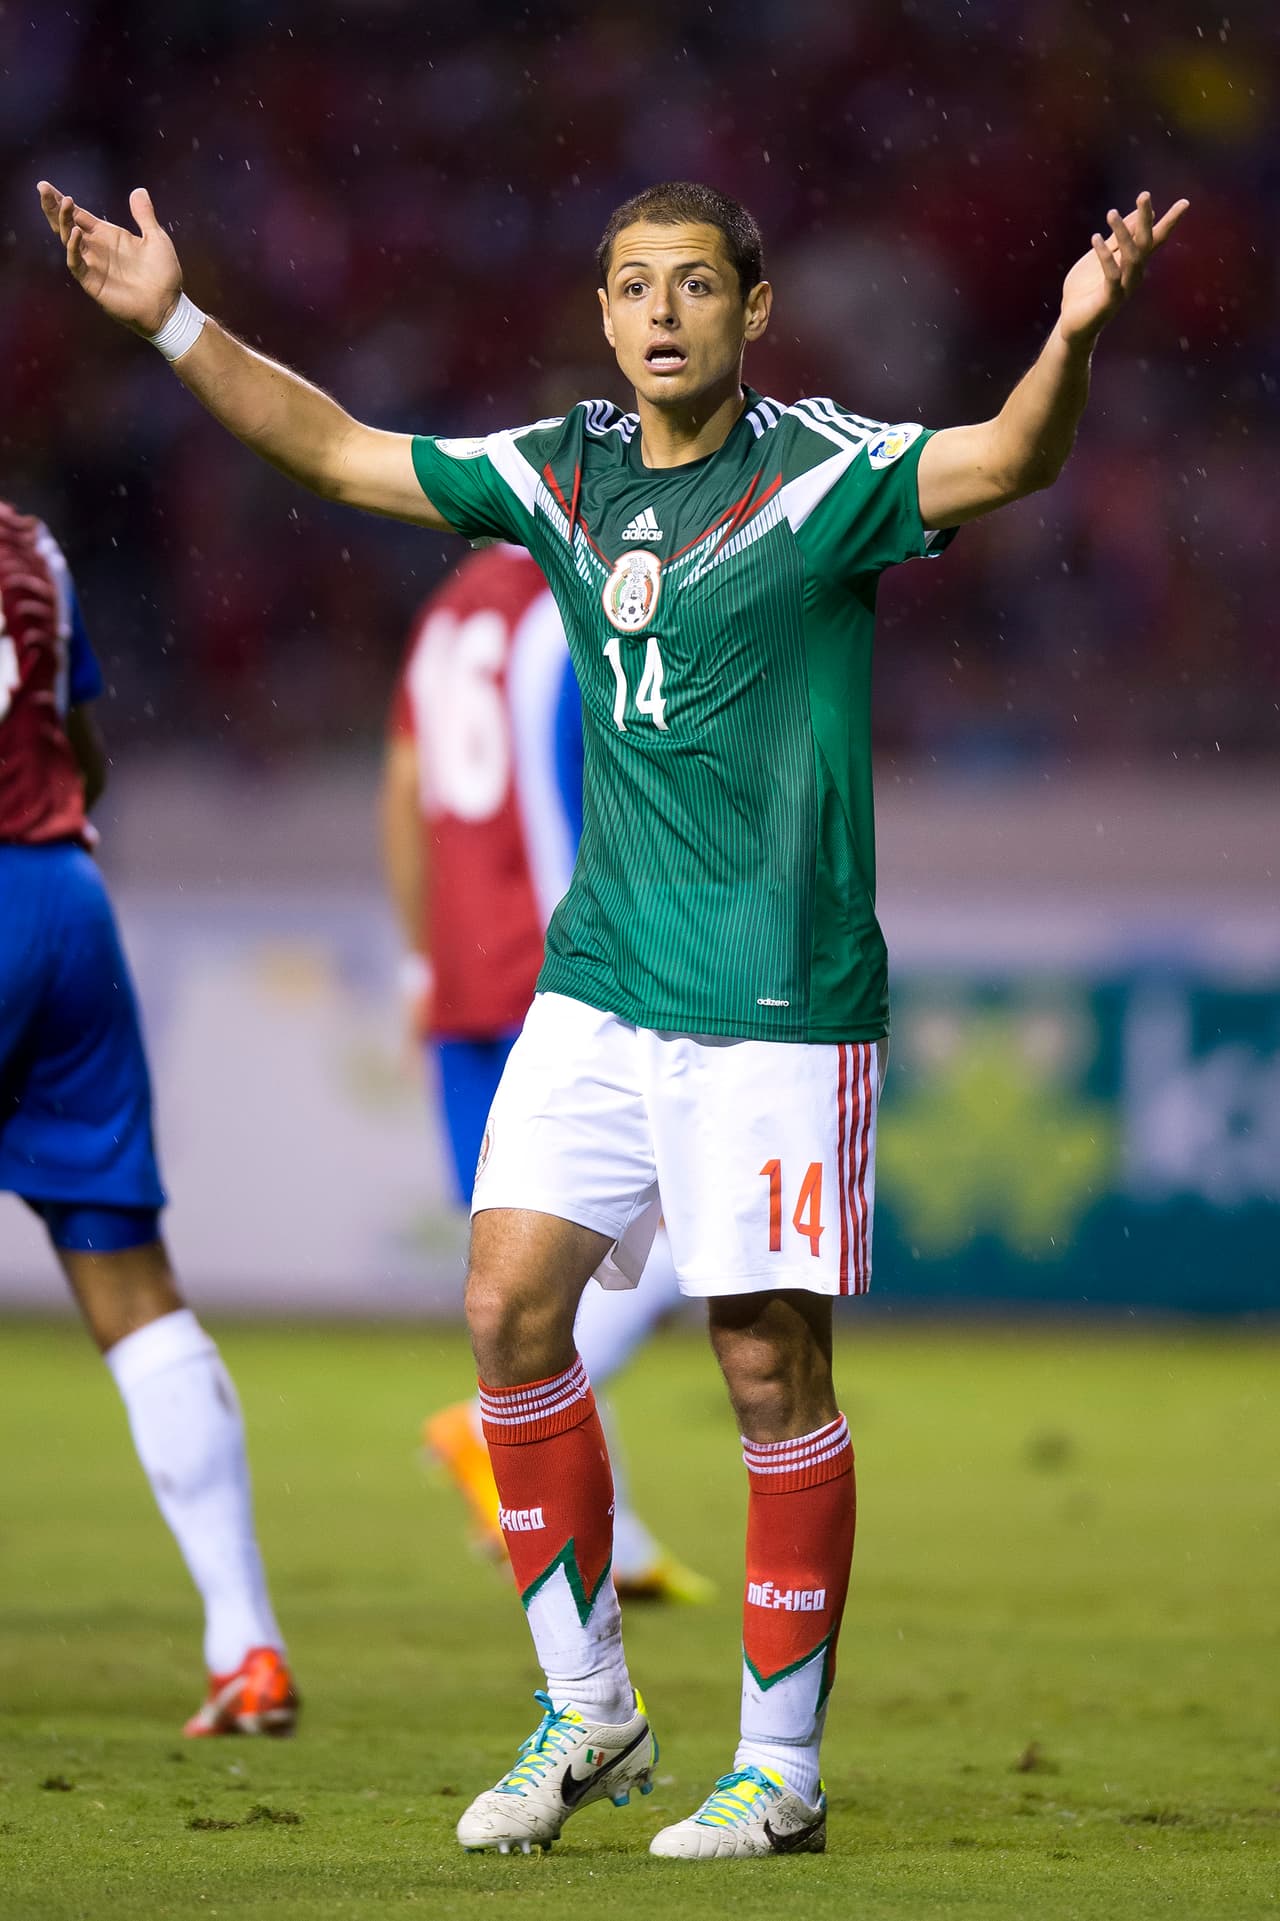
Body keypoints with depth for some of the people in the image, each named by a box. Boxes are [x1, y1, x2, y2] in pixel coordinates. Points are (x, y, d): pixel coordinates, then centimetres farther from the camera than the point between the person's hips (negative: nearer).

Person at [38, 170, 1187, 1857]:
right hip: (599, 984, 5)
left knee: (771, 1365, -2)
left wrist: (1075, 339, -43)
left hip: (775, 1005, -5)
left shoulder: (823, 470, -8)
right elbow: (341, 453, 17)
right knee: (510, 1307, -1)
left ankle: (781, 1766, 8)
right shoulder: (565, 472, 8)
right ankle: (587, 1713, 13)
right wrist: (176, 323, 10)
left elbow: (1008, 462, -24)